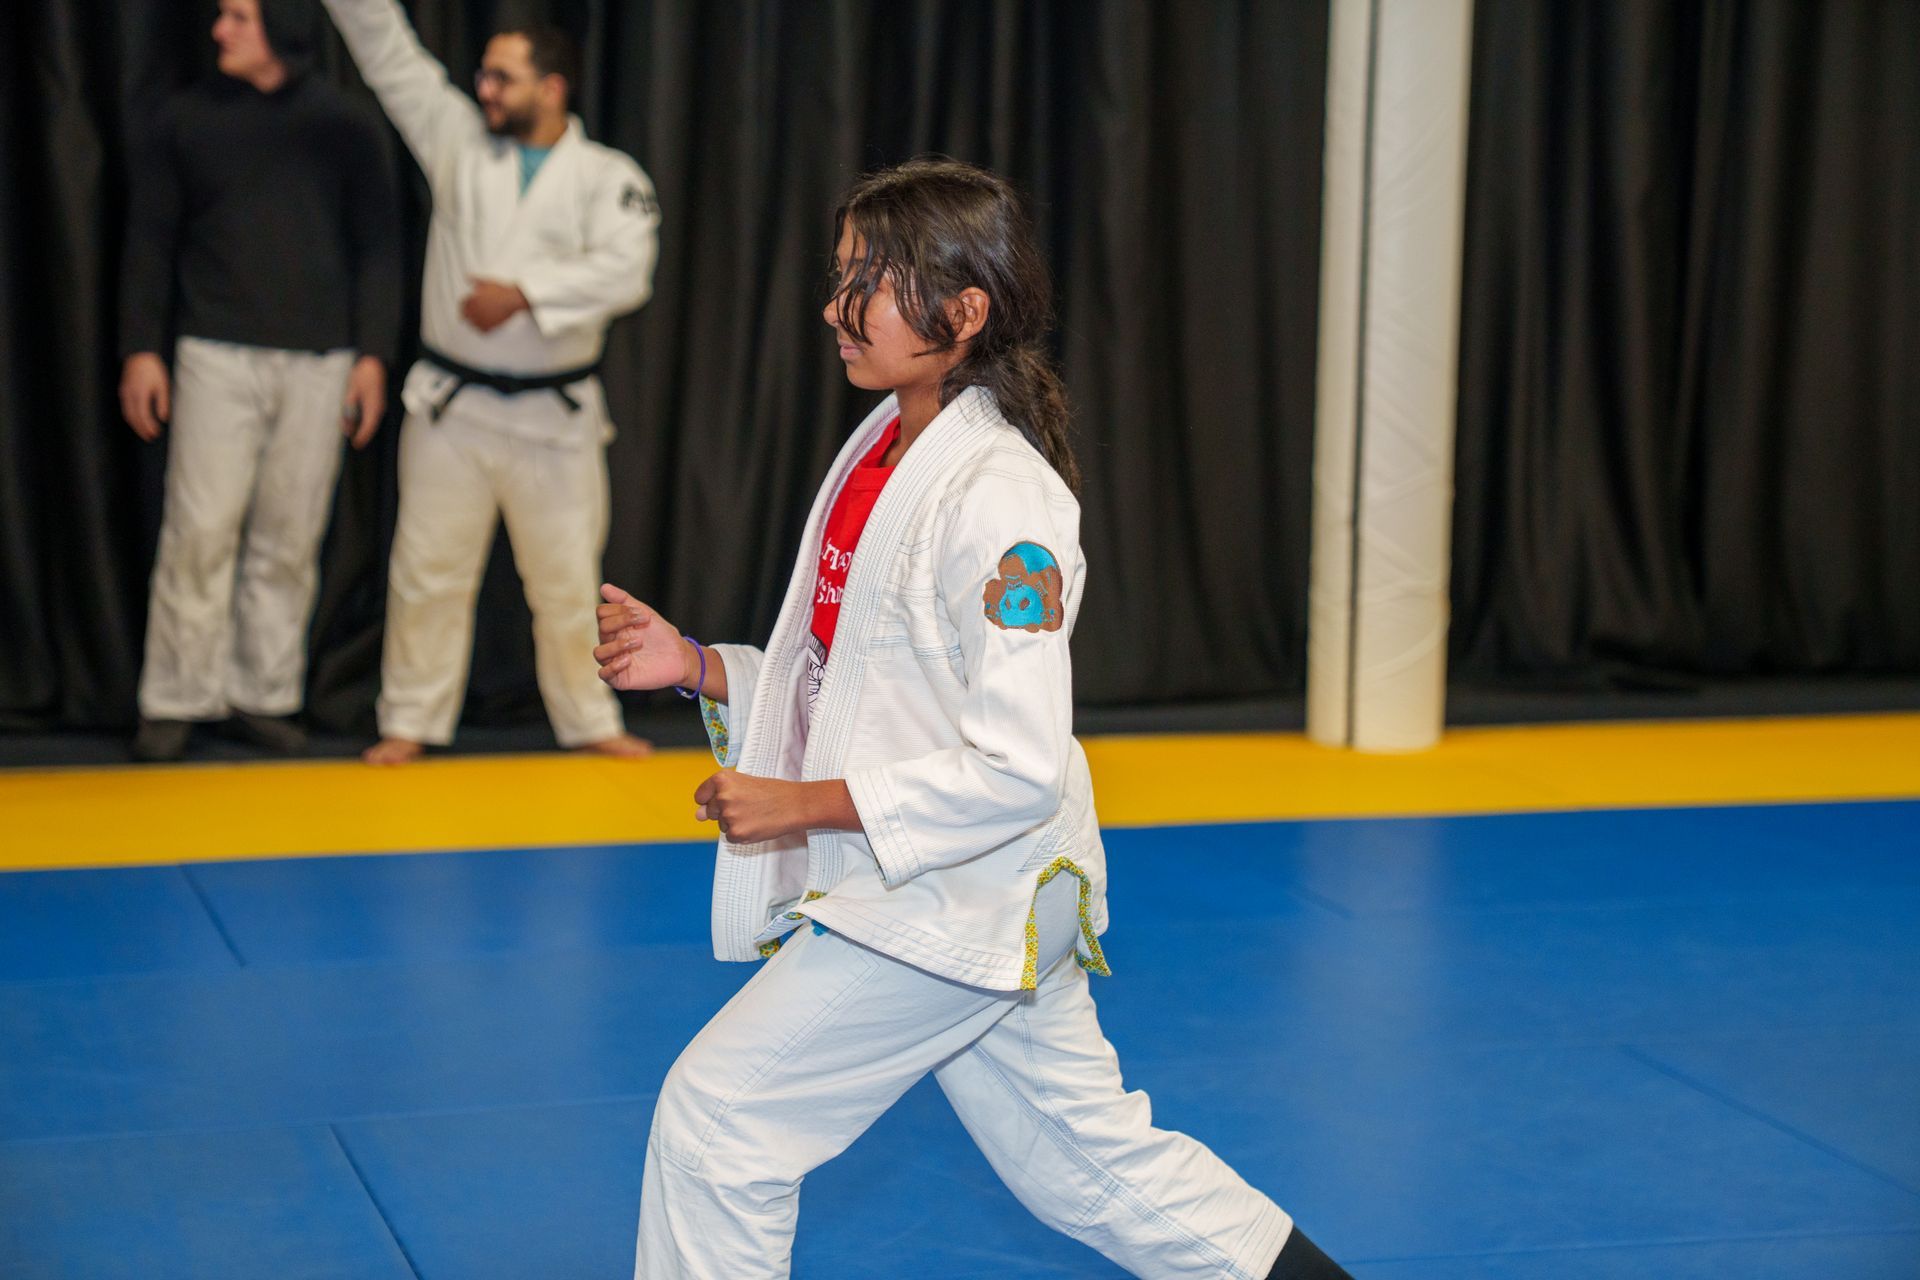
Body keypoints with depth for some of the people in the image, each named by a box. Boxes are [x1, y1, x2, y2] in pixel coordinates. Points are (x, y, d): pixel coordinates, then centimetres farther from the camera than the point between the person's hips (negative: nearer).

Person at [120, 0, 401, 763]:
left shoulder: (343, 126, 5)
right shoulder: (187, 120, 4)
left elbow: (378, 245, 7)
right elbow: (149, 239, 6)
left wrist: (374, 355, 0)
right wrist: (140, 349, 0)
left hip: (320, 363, 1)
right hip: (219, 356, -1)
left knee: (289, 540, 4)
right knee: (201, 532, -6)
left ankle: (265, 696, 14)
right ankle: (177, 702, 3)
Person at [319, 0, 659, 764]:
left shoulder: (607, 177, -4)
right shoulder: (459, 142, 4)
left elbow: (623, 271, -19)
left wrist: (524, 293, -23)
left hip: (552, 415, -2)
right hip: (452, 406, 2)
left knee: (566, 579, 7)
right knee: (428, 571, 4)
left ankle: (588, 722, 21)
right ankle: (411, 723, 15)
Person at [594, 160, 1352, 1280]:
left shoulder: (1000, 504, -22)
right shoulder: (883, 454, 7)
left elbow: (1019, 766, -25)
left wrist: (808, 804, -23)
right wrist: (698, 669, 4)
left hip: (956, 903, -9)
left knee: (720, 1109, -4)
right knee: (1095, 1164, 18)